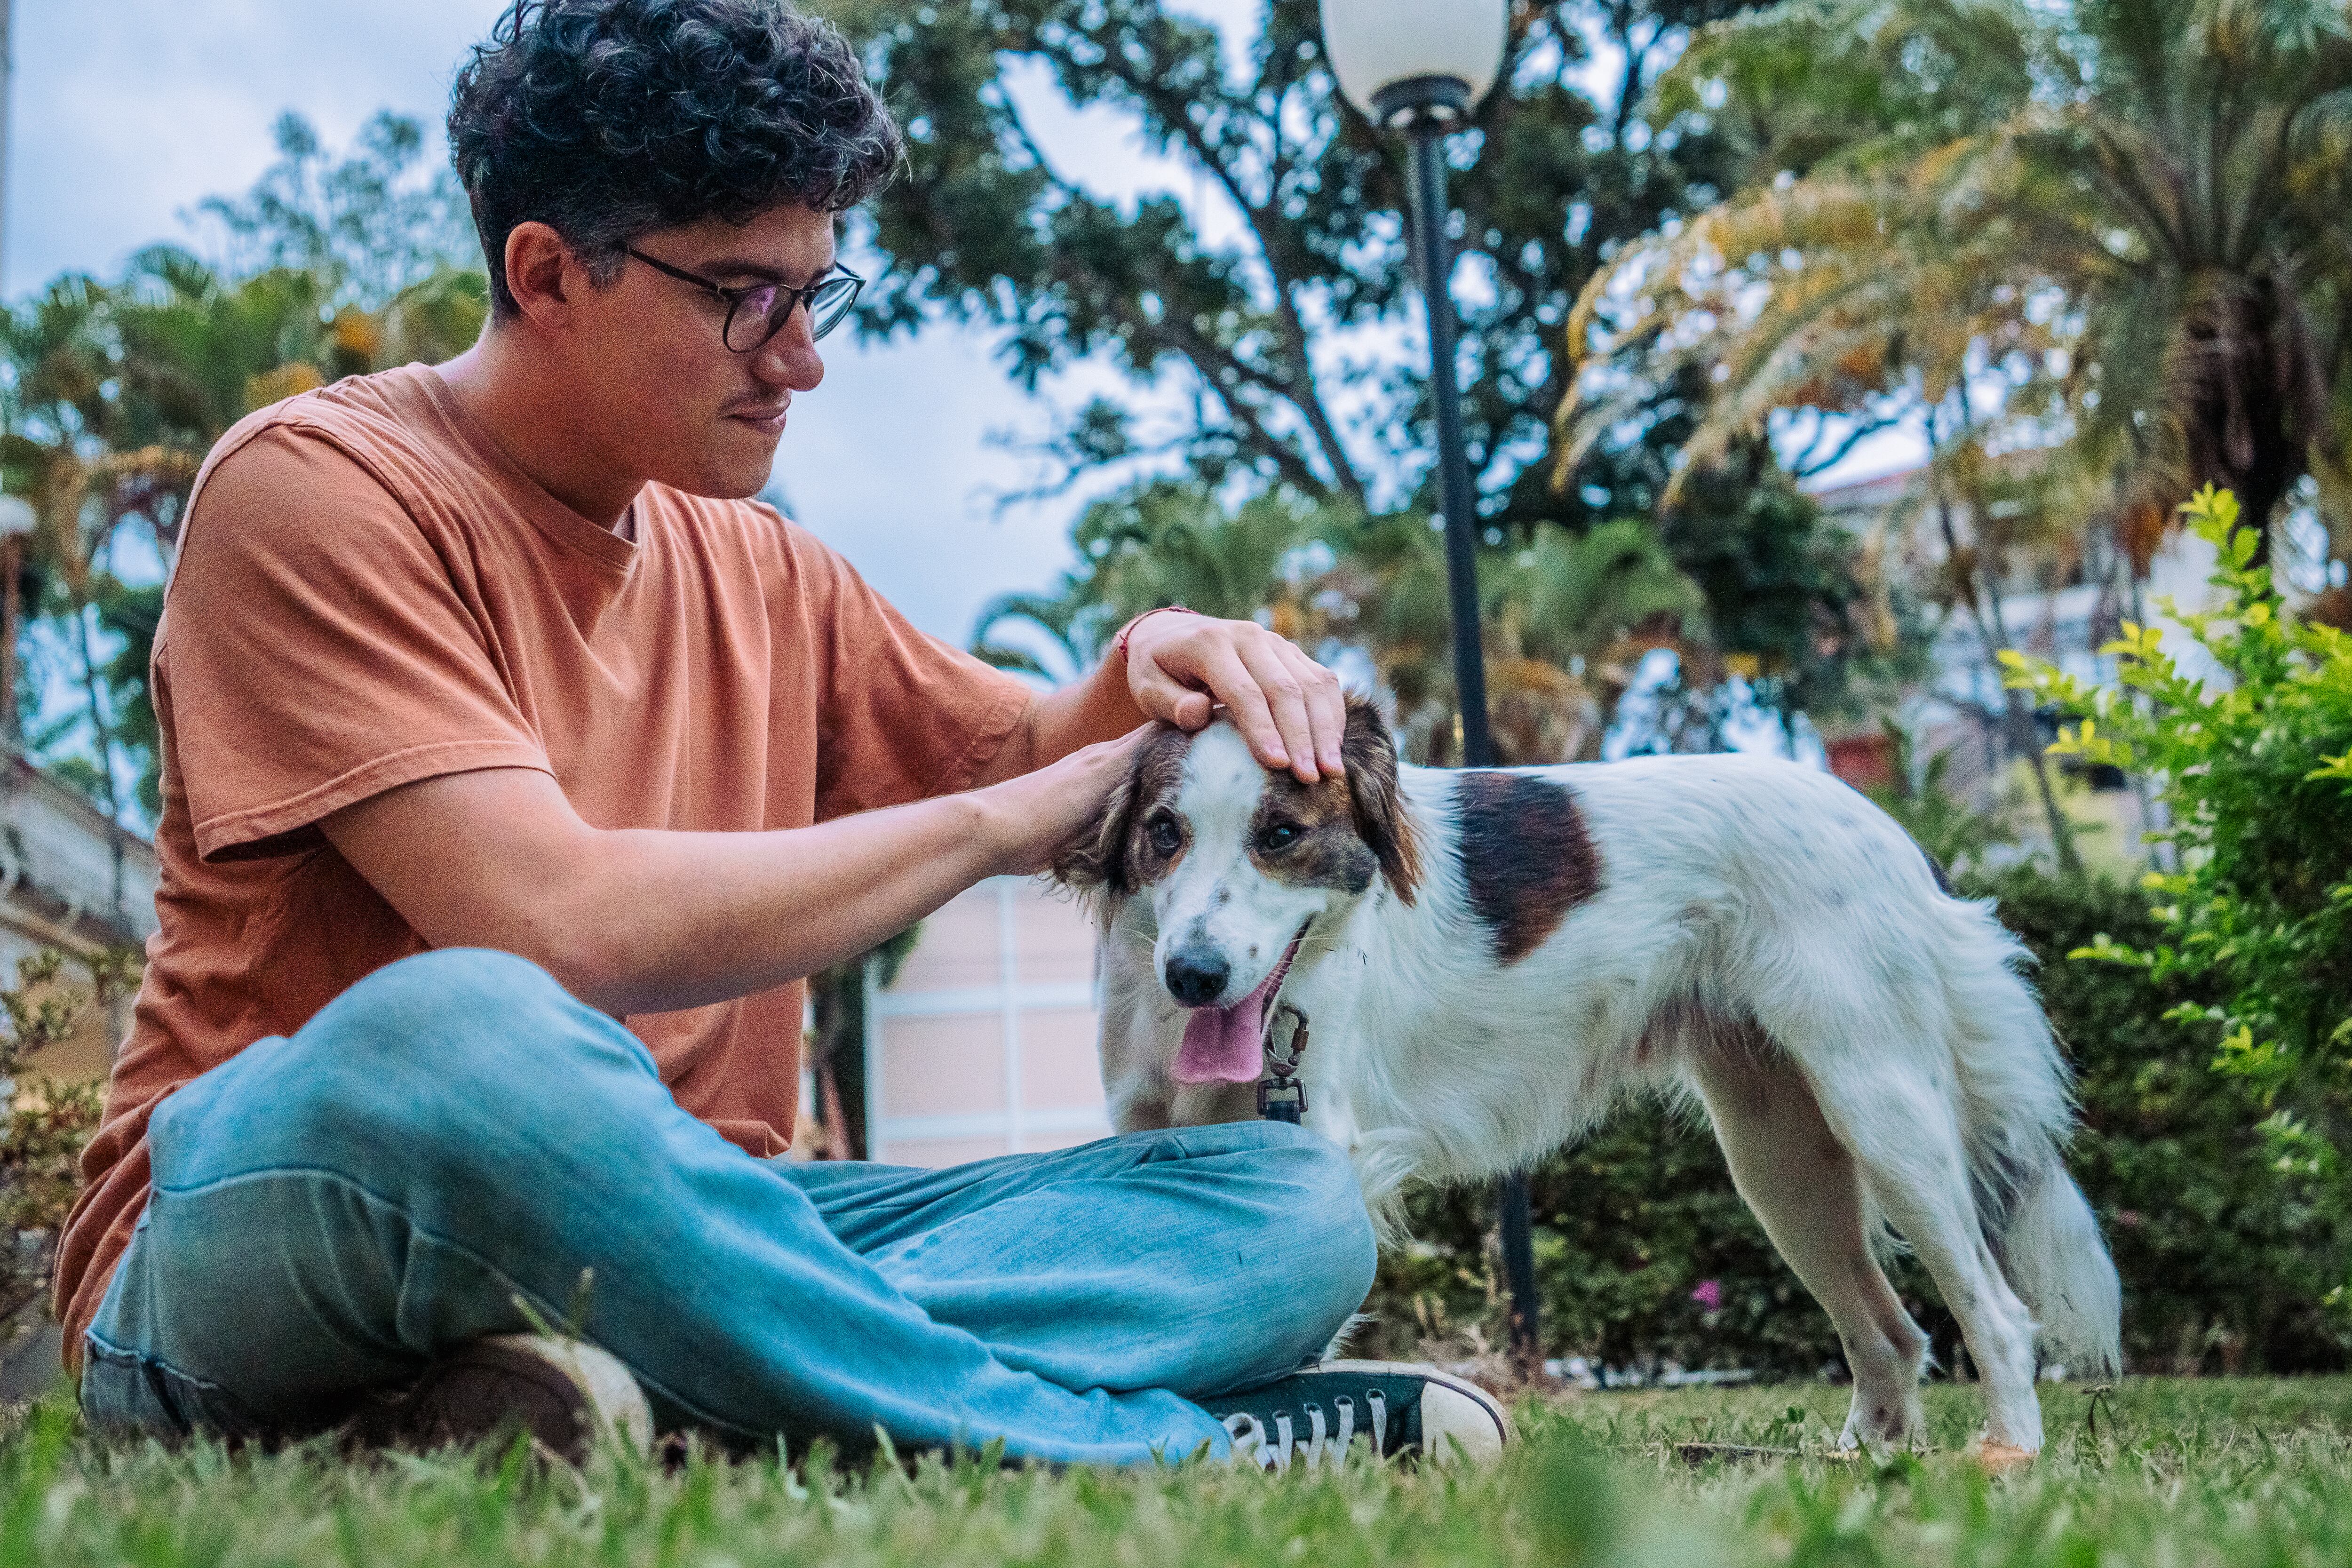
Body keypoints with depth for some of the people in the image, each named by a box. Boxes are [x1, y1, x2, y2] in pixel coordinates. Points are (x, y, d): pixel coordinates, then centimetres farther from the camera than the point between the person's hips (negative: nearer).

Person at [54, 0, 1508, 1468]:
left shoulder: (765, 577, 14)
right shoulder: (321, 491, -8)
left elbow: (1033, 756, 25)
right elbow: (565, 932, -22)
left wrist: (1149, 672, 0)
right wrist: (995, 820, -11)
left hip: (672, 1231, 6)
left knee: (1295, 1204, -10)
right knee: (455, 1025, -41)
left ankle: (666, 1395, -31)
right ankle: (1132, 1443, -28)